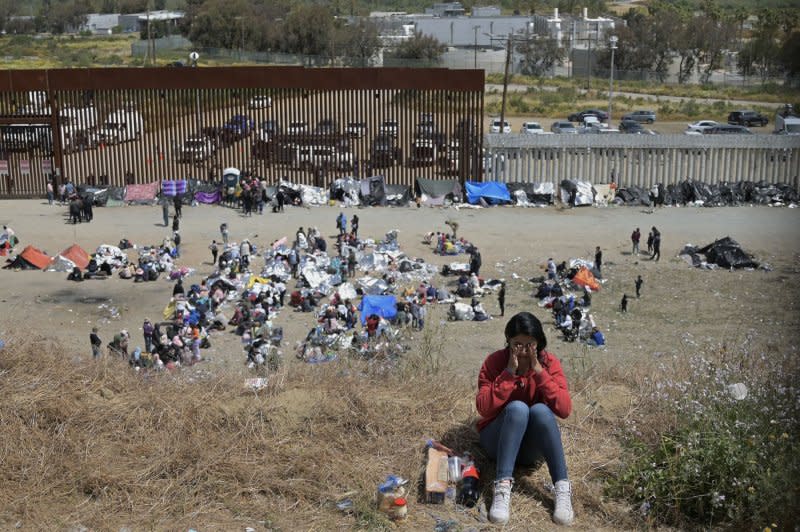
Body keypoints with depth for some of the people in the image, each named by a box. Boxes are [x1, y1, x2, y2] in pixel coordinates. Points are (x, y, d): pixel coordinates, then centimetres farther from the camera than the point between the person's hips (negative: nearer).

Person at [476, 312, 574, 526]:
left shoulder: (549, 363, -7)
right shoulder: (494, 362, -9)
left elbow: (565, 410, -18)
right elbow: (483, 408, -20)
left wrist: (540, 373, -25)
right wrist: (509, 373, -26)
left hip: (532, 447, 1)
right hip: (498, 441, -1)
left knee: (540, 410, -31)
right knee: (517, 408, -32)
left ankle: (563, 489, -35)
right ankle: (502, 487, -41)